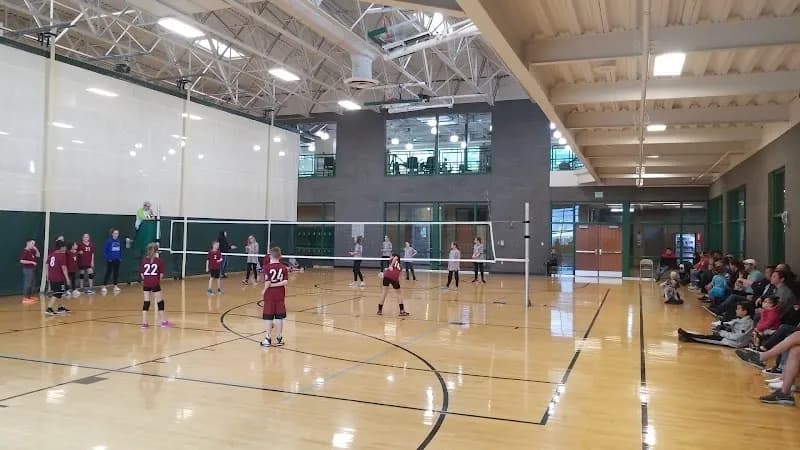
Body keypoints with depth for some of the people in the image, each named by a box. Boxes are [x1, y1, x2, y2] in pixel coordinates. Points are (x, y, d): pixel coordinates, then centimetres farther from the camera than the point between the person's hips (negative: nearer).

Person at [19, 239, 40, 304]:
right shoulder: (24, 251, -15)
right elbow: (21, 261, -21)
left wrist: (36, 249, 2)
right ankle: (25, 298, -4)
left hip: (33, 269, 9)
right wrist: (31, 262, -20)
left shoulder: (32, 251, 9)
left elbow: (38, 256, 18)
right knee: (27, 283, -7)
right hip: (27, 269, -9)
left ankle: (30, 296, 26)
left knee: (32, 283, 16)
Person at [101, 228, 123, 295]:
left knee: (116, 273, 10)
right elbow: (104, 250, -11)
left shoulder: (119, 241, 3)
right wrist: (108, 258, -14)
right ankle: (104, 287, 4)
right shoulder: (109, 241, -11)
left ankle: (115, 286, 19)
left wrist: (120, 257, 5)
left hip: (117, 260, 5)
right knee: (108, 273, -2)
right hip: (110, 260, -5)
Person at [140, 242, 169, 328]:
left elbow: (142, 273, 3)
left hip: (146, 284, 3)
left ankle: (144, 322, 6)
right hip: (155, 284, -3)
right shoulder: (158, 260, -5)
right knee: (160, 302, 8)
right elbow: (161, 274, -4)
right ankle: (163, 321, 13)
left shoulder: (144, 260, 2)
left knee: (146, 302, 8)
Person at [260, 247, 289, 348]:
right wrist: (276, 284, -9)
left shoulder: (267, 267, -10)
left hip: (269, 294, -2)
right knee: (279, 317, 9)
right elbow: (285, 282, -13)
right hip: (280, 295, 2)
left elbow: (267, 283, -17)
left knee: (268, 317, 6)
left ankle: (268, 339, 10)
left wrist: (264, 290, -2)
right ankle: (279, 338, 15)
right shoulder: (284, 268, -2)